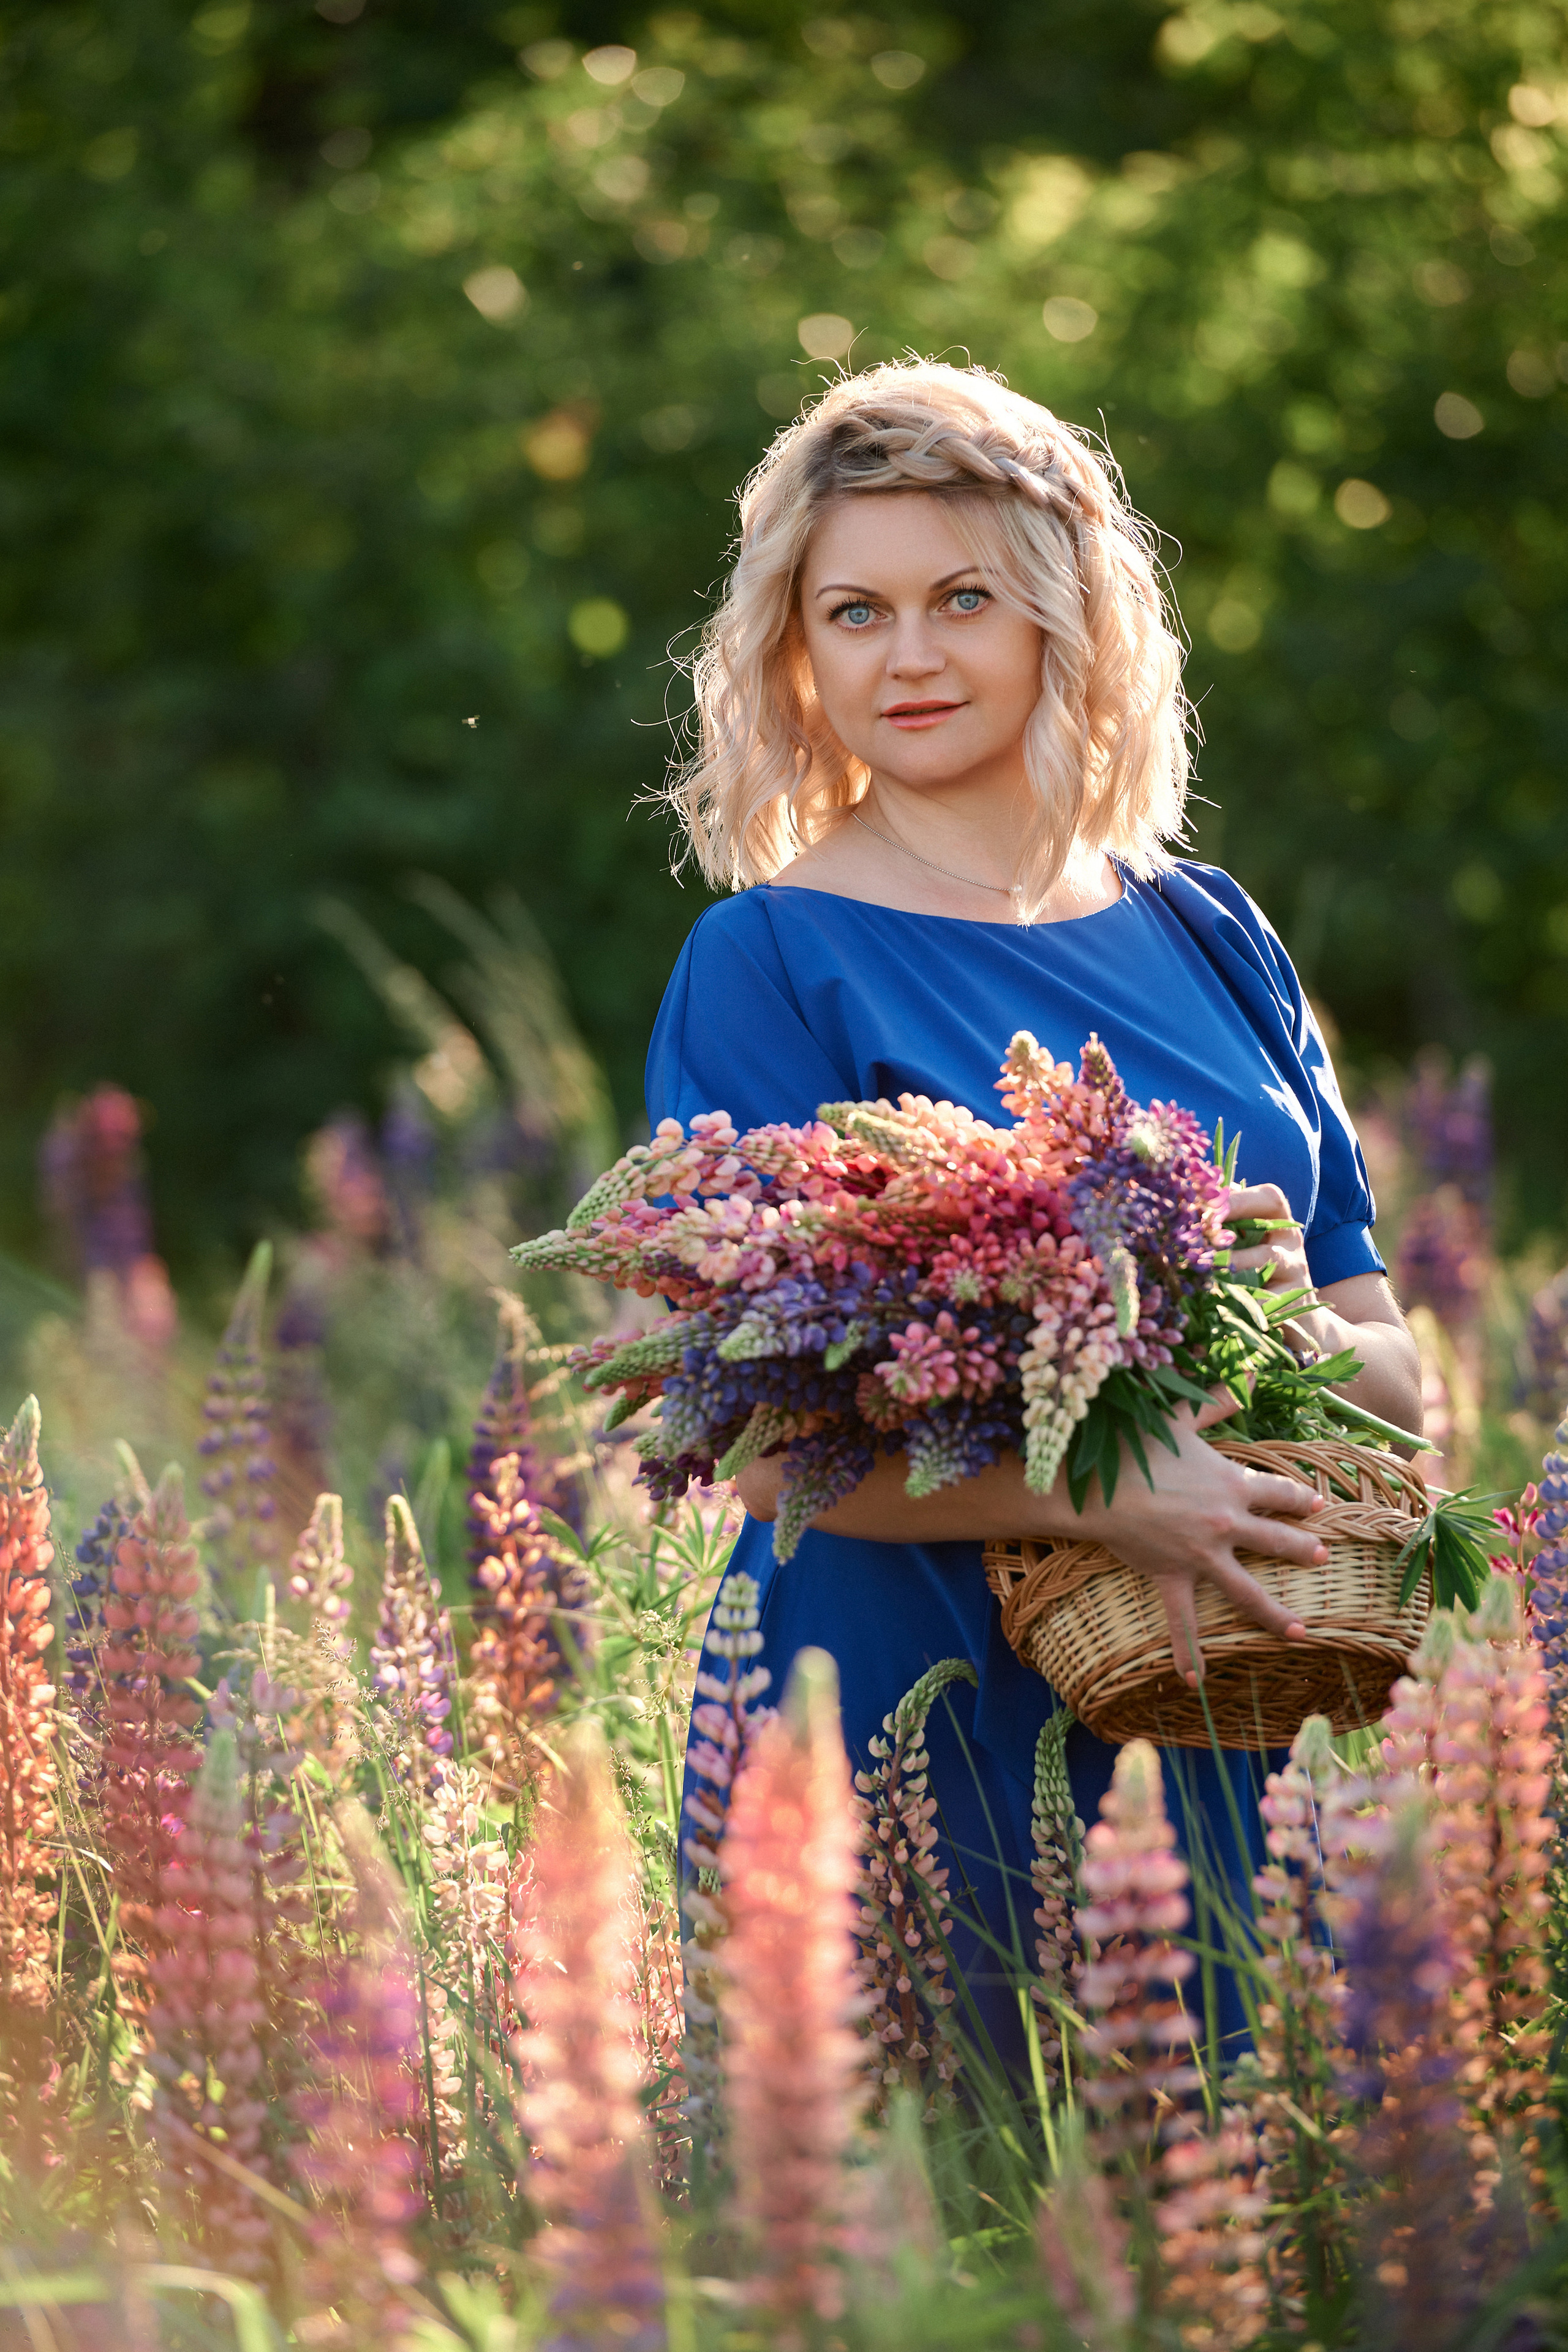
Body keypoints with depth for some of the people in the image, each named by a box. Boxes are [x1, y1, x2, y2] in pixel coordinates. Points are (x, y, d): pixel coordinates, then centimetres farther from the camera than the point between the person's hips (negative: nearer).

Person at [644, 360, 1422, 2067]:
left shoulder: (1202, 933, 10)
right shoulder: (769, 964, -5)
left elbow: (1393, 1379, 11)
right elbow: (745, 1429, -13)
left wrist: (1296, 1331, -12)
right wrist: (1102, 1490, -25)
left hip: (1218, 1746, 4)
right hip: (912, 1738, -4)